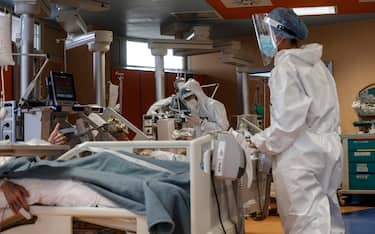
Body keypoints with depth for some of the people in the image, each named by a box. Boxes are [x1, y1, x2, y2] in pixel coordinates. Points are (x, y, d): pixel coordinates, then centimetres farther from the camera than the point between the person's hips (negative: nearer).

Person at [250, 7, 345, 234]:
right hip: (325, 149, 9)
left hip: (300, 156, -9)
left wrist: (261, 142, -5)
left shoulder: (286, 66, -13)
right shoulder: (315, 64, 14)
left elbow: (287, 120, -19)